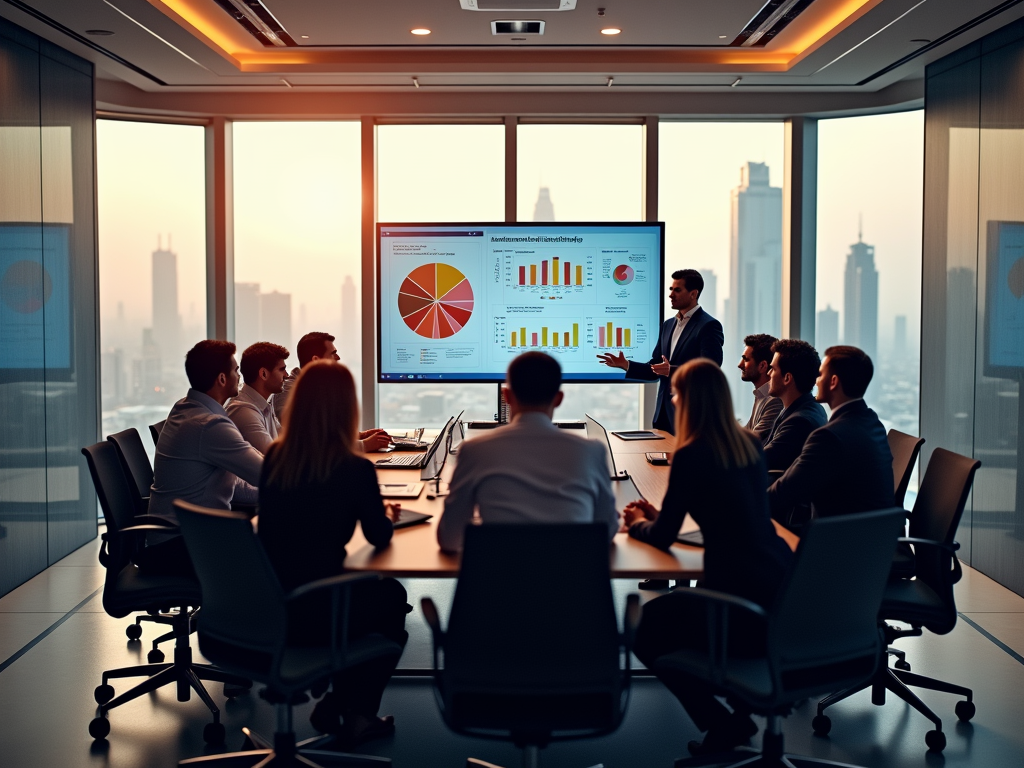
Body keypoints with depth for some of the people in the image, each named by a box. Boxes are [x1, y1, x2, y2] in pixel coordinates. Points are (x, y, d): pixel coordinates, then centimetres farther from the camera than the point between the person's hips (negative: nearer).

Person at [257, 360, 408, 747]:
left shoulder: (274, 458, -1)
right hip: (315, 614, -5)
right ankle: (357, 715, 29)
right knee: (391, 596, 26)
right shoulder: (354, 468, -17)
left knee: (364, 587, 32)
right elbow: (379, 536, -2)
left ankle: (336, 702, 30)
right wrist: (386, 513, 20)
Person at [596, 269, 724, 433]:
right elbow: (654, 369, 15)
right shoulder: (669, 324, 15)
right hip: (664, 413, 7)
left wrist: (673, 371, -31)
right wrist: (625, 364, -1)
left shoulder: (709, 326, -9)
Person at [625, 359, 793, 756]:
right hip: (785, 593, 8)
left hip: (745, 602, -8)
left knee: (647, 627, 15)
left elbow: (662, 538, -2)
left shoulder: (691, 455, -11)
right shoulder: (750, 443, 10)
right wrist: (658, 515, 28)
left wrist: (638, 523, 20)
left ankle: (721, 723, 9)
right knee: (671, 611, 31)